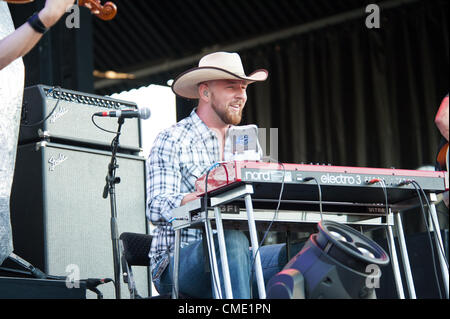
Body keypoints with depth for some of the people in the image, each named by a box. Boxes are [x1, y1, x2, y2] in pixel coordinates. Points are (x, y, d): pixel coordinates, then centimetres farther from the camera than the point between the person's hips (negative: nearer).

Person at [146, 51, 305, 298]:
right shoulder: (171, 141, 1)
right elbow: (157, 209, -11)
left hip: (233, 260, 5)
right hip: (176, 261, -5)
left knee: (300, 256, -21)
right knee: (232, 239, -37)